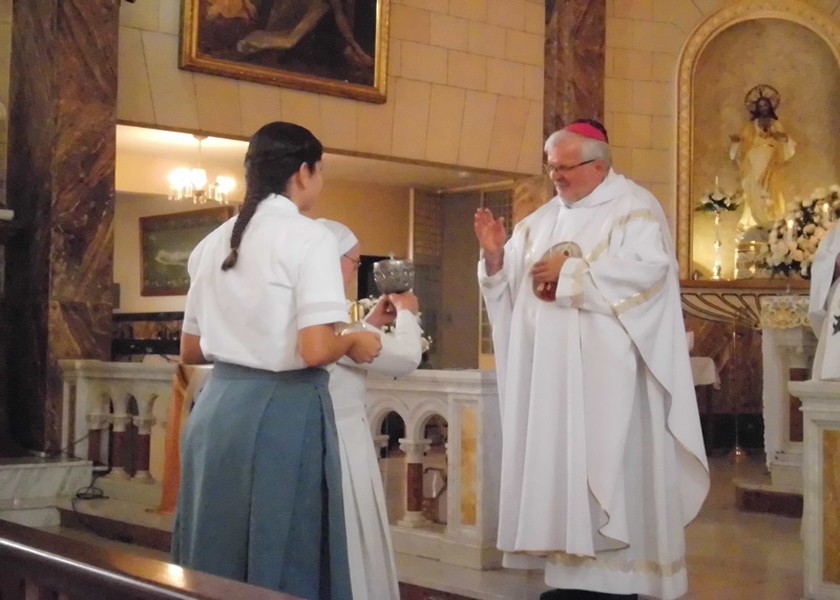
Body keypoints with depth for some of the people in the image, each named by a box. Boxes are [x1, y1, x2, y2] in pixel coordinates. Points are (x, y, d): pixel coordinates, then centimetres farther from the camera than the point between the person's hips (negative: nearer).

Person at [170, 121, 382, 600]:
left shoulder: (214, 242, 10)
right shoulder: (310, 237, -10)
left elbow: (191, 350, 14)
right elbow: (315, 350, -19)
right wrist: (355, 343, 1)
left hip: (218, 405, 7)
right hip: (284, 411, -6)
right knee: (286, 560, 5)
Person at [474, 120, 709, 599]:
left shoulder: (635, 208, -2)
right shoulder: (541, 221, 16)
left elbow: (649, 269, -19)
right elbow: (511, 282, 13)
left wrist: (570, 269, -15)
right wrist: (496, 256, -9)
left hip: (609, 372, -6)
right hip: (552, 372, 6)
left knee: (608, 462, -6)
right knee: (558, 459, 4)